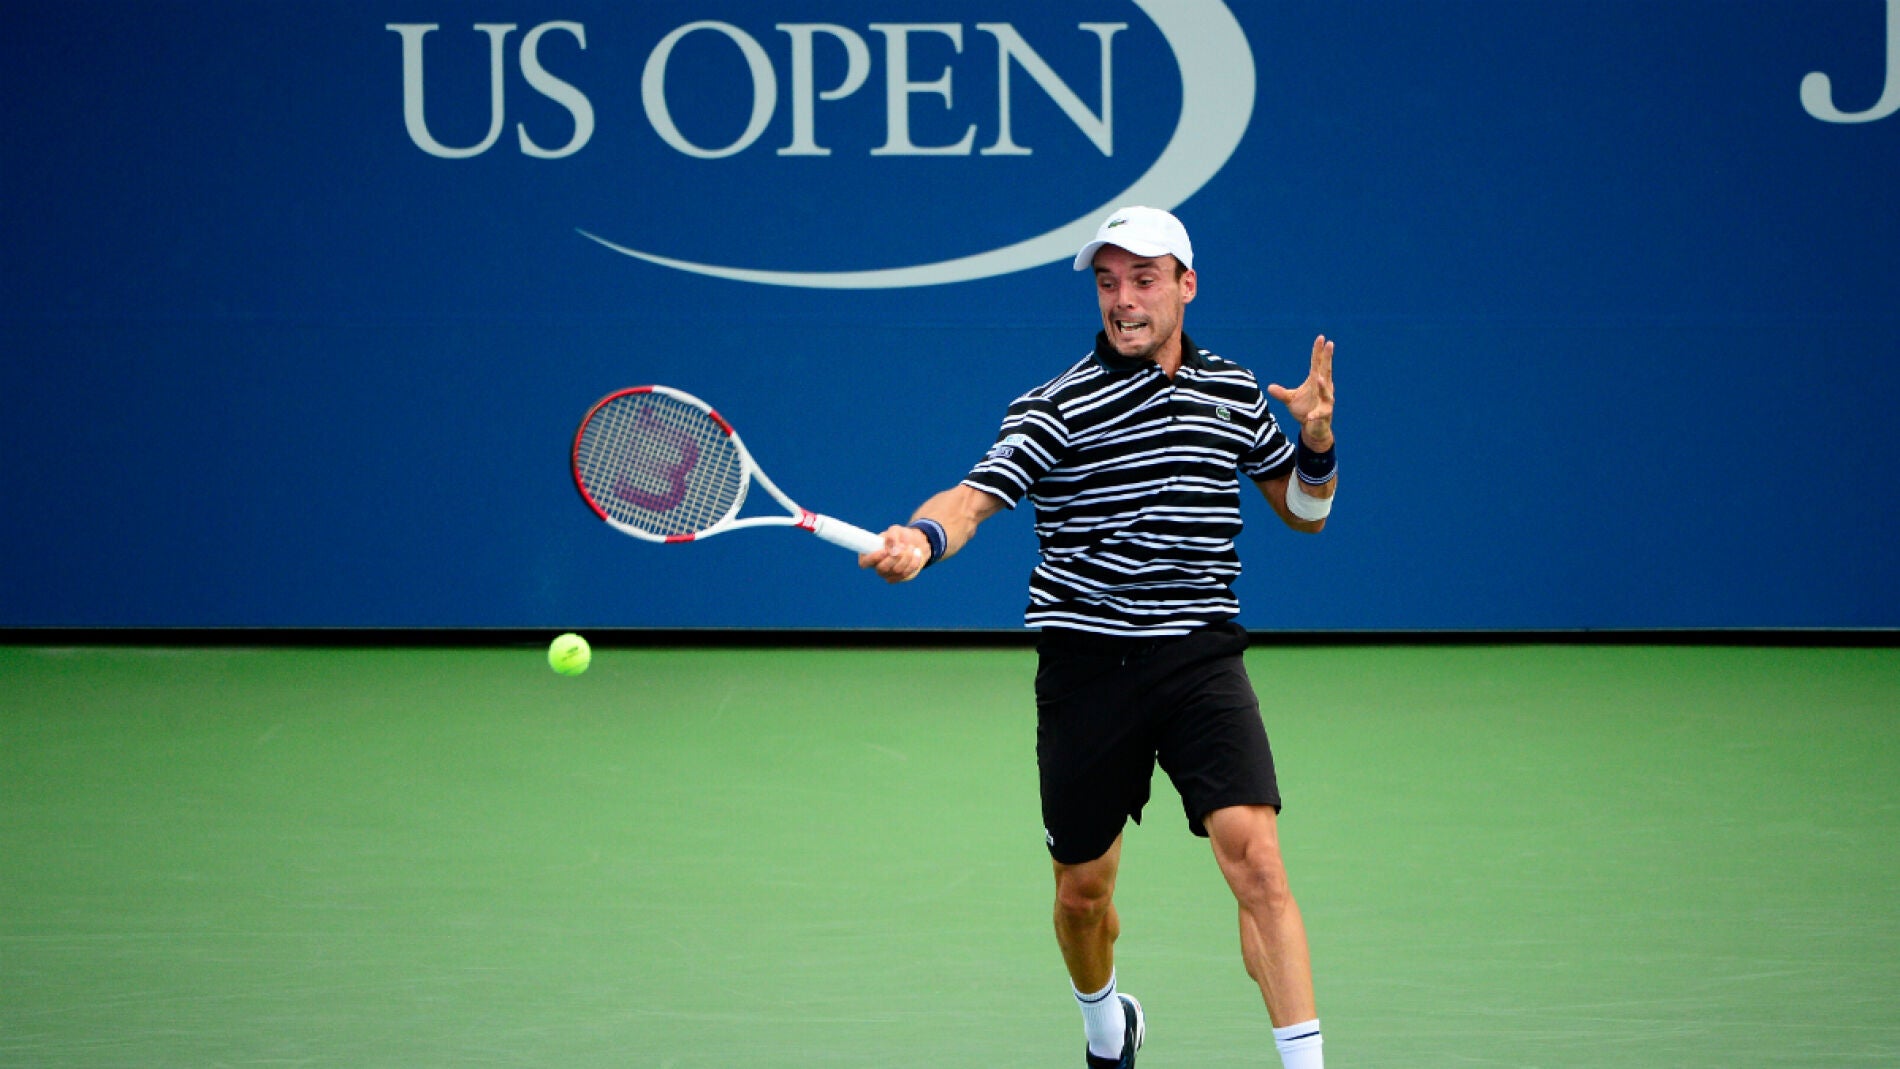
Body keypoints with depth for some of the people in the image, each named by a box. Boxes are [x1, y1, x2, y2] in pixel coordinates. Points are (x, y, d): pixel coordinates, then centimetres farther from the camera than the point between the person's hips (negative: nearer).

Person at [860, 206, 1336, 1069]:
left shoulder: (1233, 392, 9)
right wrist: (922, 537, -41)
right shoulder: (1057, 407, -5)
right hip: (1087, 666, -1)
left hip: (1201, 659, 1)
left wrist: (1315, 444, -2)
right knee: (1083, 890, 11)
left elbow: (1304, 512, 19)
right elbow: (976, 495, -19)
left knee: (1255, 858, -18)